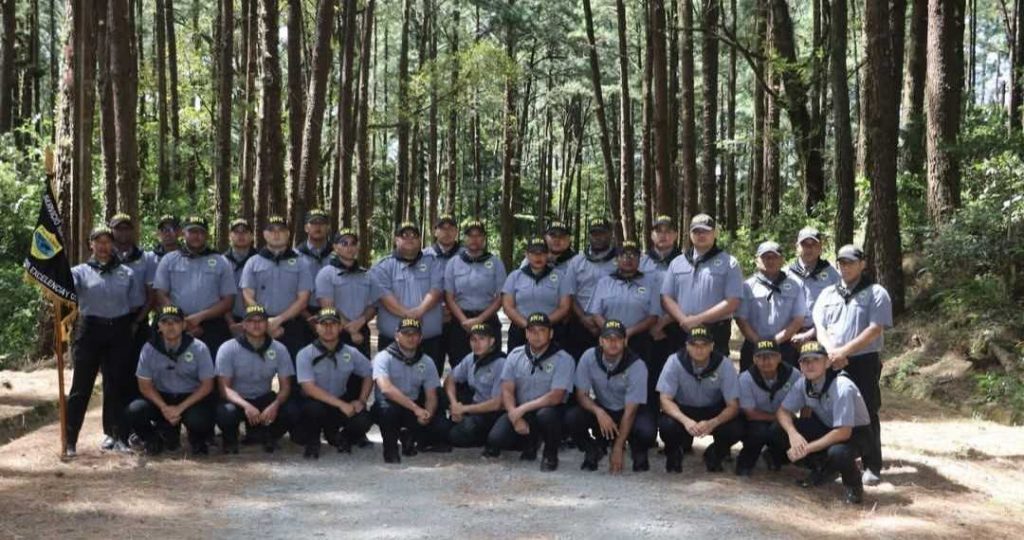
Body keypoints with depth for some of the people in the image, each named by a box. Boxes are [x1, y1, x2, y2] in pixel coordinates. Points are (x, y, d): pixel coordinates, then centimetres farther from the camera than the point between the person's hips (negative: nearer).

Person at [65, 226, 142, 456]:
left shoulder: (127, 274, 12)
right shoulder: (81, 271, 5)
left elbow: (136, 306, 14)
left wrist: (134, 327, 2)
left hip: (119, 332, 2)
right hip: (90, 330, -2)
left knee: (116, 385, 7)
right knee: (81, 386, -3)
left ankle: (114, 433, 19)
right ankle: (69, 439, 0)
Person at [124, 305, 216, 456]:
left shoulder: (198, 348, -11)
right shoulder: (149, 349, -5)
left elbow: (207, 385, -8)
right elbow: (145, 385, -2)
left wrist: (180, 408, -18)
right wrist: (164, 407, -18)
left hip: (192, 398, -2)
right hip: (161, 398, 2)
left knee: (200, 420, -35)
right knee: (133, 412, -26)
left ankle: (197, 441, 5)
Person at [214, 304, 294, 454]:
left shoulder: (279, 349, -6)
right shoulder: (228, 349, -12)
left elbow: (285, 386, -6)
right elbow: (224, 387, -17)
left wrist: (275, 405, -29)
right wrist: (246, 406, -35)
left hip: (264, 399, 2)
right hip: (236, 400, -2)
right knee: (226, 413, -37)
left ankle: (258, 433, 6)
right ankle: (230, 438, 2)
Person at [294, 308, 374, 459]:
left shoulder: (350, 353, -1)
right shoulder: (305, 354, -13)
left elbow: (368, 374, 13)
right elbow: (309, 388, -23)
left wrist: (361, 401, -4)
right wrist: (341, 404, -28)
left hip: (342, 403, 3)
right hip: (314, 402, -3)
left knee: (363, 421, -25)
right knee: (314, 408, -39)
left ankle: (336, 436, 11)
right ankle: (312, 441, -4)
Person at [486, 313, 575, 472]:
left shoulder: (563, 359, -11)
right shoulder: (515, 355, 2)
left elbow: (556, 397, -19)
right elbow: (507, 391, -2)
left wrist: (523, 409, -23)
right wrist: (516, 418, -18)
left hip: (548, 408, -4)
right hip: (518, 411, 4)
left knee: (546, 415, -39)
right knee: (495, 439, -20)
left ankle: (551, 453, -6)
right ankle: (530, 442, 14)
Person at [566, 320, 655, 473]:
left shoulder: (637, 365, -24)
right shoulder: (588, 358, -16)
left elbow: (630, 410, -24)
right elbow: (581, 395, -12)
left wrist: (618, 448, -27)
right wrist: (598, 411, -34)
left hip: (629, 411, -2)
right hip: (601, 409, 3)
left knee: (647, 431, -35)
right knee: (571, 417, -27)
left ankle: (638, 452, 3)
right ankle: (593, 451, 3)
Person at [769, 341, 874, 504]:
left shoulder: (842, 387, -30)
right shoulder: (803, 382, -10)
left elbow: (843, 432, -32)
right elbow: (783, 411, -5)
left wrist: (807, 448, -30)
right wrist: (793, 433, -27)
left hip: (855, 433, -6)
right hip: (826, 428, 7)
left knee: (837, 452, -41)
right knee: (778, 430, -13)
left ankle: (854, 484, -5)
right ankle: (822, 469, 6)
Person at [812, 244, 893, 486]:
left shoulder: (876, 293, -1)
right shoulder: (828, 294, 14)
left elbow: (875, 330, -11)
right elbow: (819, 327, 6)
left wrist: (844, 351, -17)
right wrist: (832, 352, -13)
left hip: (864, 362, -4)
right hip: (832, 363, 5)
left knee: (866, 414, -3)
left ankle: (872, 467, 3)